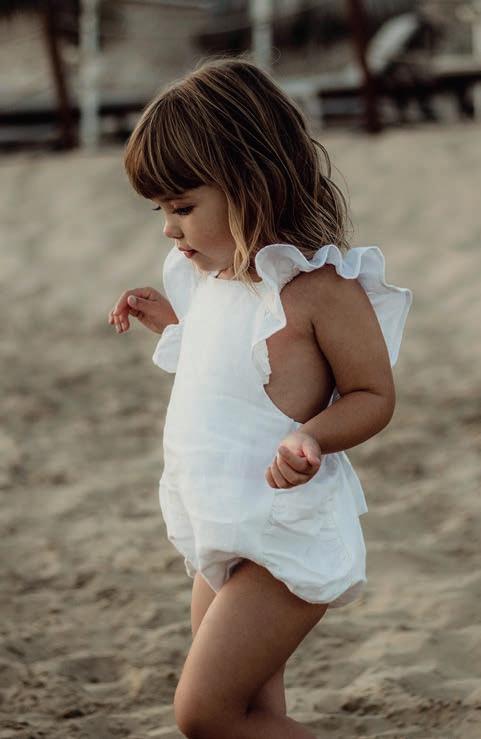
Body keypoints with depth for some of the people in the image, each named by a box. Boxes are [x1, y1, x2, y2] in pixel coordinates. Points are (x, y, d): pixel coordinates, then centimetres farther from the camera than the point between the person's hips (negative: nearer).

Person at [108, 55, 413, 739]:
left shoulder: (320, 285, -18)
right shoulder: (215, 277, 8)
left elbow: (373, 394, -12)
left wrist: (312, 436, -29)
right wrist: (171, 322, 18)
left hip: (286, 536, -9)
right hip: (221, 532, 9)